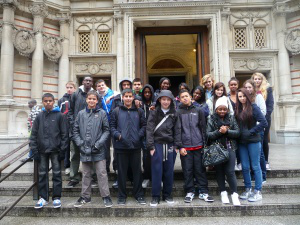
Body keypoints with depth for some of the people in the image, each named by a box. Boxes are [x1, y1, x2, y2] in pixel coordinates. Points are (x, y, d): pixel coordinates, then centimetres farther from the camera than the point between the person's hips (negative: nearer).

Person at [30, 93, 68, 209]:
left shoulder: (59, 116, -1)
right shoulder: (39, 116, 7)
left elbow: (64, 134, -3)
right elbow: (34, 134, 7)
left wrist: (63, 150, -7)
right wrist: (34, 150, 0)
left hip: (55, 150, -3)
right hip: (42, 150, 3)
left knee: (56, 173, 4)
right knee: (42, 174, 9)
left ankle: (56, 197, 14)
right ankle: (43, 197, 21)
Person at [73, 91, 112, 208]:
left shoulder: (102, 113, -2)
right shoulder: (81, 113, 5)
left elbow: (106, 130, -2)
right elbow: (75, 130, 9)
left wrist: (99, 144, -11)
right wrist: (80, 143, -3)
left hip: (98, 150, -3)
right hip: (84, 149, 3)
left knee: (102, 173, 1)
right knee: (86, 174, 15)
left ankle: (106, 196, 14)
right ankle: (85, 196, 29)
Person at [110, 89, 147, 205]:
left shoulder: (139, 111, 9)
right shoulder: (116, 111, 6)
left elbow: (144, 125, 8)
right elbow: (112, 126, 4)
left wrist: (139, 136, -7)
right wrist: (118, 135, -11)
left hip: (136, 145, 1)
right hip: (121, 146, -1)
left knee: (137, 170, 8)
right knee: (122, 171, 8)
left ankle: (139, 194, 23)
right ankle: (122, 196, 22)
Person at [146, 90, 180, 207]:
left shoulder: (174, 114, 8)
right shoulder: (154, 112, -1)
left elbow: (176, 130, 7)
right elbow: (149, 130, -5)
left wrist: (176, 145, 0)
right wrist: (151, 146, -9)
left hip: (170, 145, 3)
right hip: (157, 144, -2)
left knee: (169, 171, 8)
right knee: (157, 170, 0)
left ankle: (167, 195, 23)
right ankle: (155, 196, 12)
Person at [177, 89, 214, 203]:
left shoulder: (198, 111, 9)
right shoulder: (178, 112, 3)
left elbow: (203, 128, 8)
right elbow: (177, 130, -2)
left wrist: (204, 143, 3)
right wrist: (180, 146, -8)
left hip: (198, 146, 1)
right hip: (185, 147, -1)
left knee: (200, 170, 8)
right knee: (187, 170, 6)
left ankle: (203, 192, 19)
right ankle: (190, 192, 19)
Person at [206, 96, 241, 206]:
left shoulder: (231, 118, 7)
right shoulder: (211, 119, 2)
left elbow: (237, 132, 0)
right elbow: (208, 135, -6)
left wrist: (227, 131, -15)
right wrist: (219, 132, -20)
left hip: (229, 148, 0)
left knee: (230, 171, -5)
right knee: (219, 171, 8)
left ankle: (234, 194, 8)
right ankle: (223, 193, 22)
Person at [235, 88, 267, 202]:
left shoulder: (253, 107, -6)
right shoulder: (237, 109, 9)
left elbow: (264, 123, -12)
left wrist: (251, 132, -12)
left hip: (253, 141, -5)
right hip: (242, 142, 5)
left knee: (255, 166, 3)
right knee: (245, 167, 10)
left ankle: (258, 192, 15)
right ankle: (248, 189, 24)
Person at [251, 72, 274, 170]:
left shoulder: (267, 89, 5)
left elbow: (270, 104, 0)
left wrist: (265, 115, -11)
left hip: (264, 118, -1)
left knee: (264, 140, 2)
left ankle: (266, 161, 13)